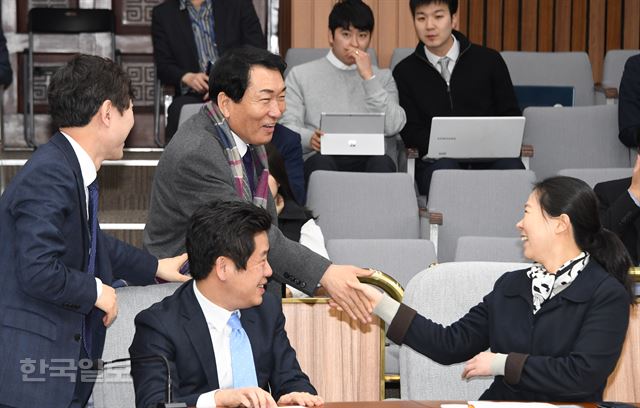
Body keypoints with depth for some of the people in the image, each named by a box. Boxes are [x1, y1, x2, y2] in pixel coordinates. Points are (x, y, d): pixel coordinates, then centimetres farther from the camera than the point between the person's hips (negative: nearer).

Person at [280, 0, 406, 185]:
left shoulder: (382, 77, 22)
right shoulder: (301, 75, 18)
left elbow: (392, 127, 4)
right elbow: (288, 125, 7)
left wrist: (369, 77, -2)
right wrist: (310, 138, -17)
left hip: (366, 159, 1)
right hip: (324, 157, -1)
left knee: (383, 162, -34)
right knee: (320, 162, -37)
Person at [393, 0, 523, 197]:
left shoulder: (489, 60, 11)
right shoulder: (405, 72, 11)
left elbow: (510, 115, 13)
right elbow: (410, 130, 6)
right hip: (438, 159, 0)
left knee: (512, 168, -35)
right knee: (443, 169, -38)